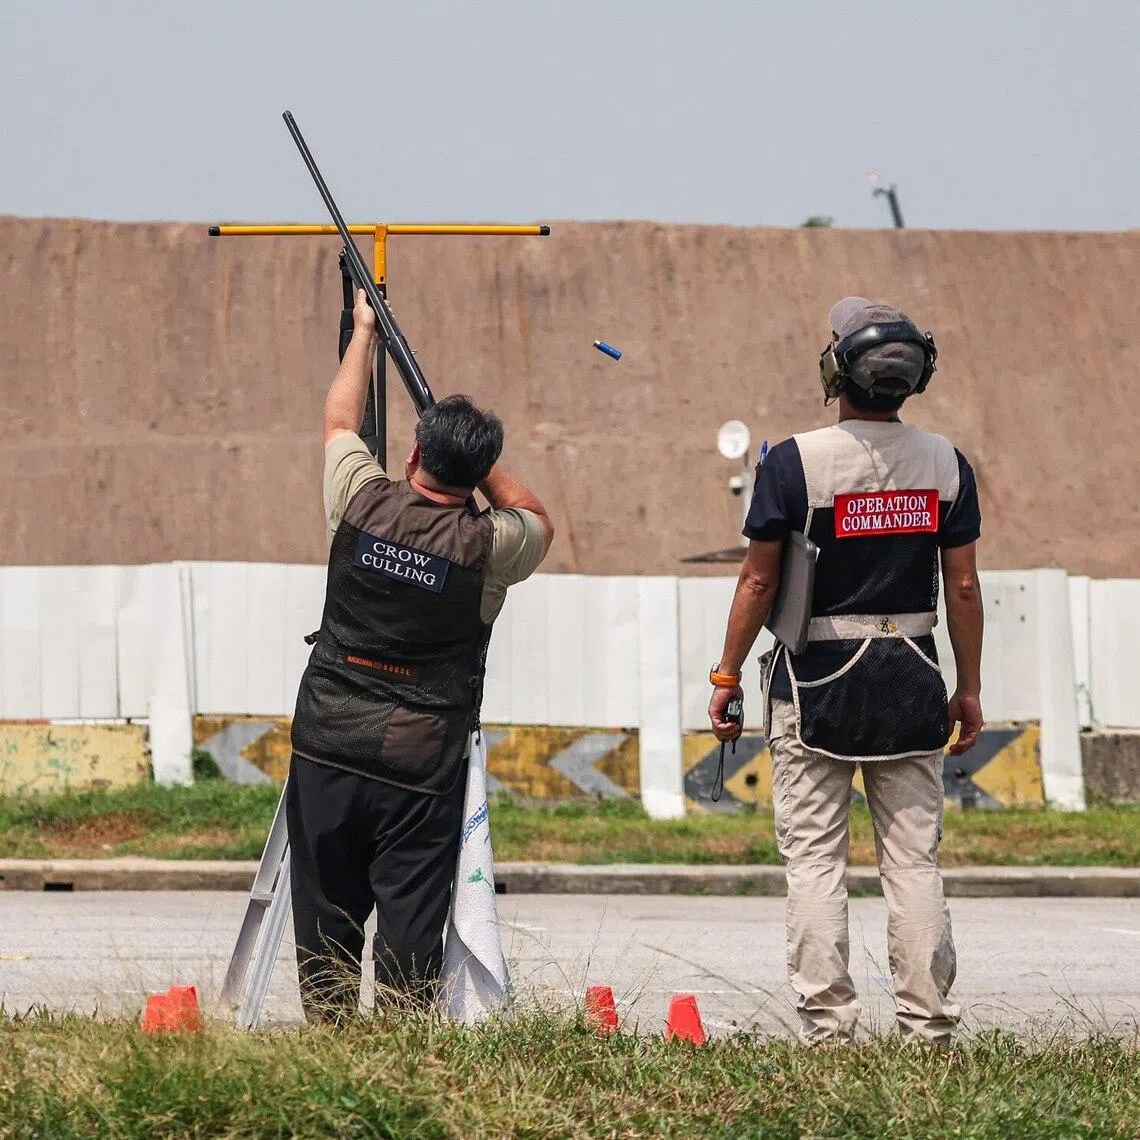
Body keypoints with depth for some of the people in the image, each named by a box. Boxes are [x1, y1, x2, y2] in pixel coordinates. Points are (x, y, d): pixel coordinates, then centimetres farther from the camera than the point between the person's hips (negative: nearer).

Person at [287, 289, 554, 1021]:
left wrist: (365, 331, 29)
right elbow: (537, 518, 15)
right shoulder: (489, 546, -10)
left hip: (327, 743, 2)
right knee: (410, 915, -2)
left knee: (325, 910, 9)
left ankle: (328, 1029, 12)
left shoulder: (361, 502, -5)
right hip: (420, 762, -2)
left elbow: (340, 420, 16)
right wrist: (477, 456, 9)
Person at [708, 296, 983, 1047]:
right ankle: (928, 1026, 5)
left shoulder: (795, 462, -10)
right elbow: (963, 586, 2)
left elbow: (759, 581, -8)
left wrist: (728, 676, 2)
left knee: (815, 857, 3)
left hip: (816, 677, -3)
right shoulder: (946, 464, 0)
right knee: (914, 858, 6)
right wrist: (970, 690, 10)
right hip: (912, 679, 3)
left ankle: (828, 1025, -1)